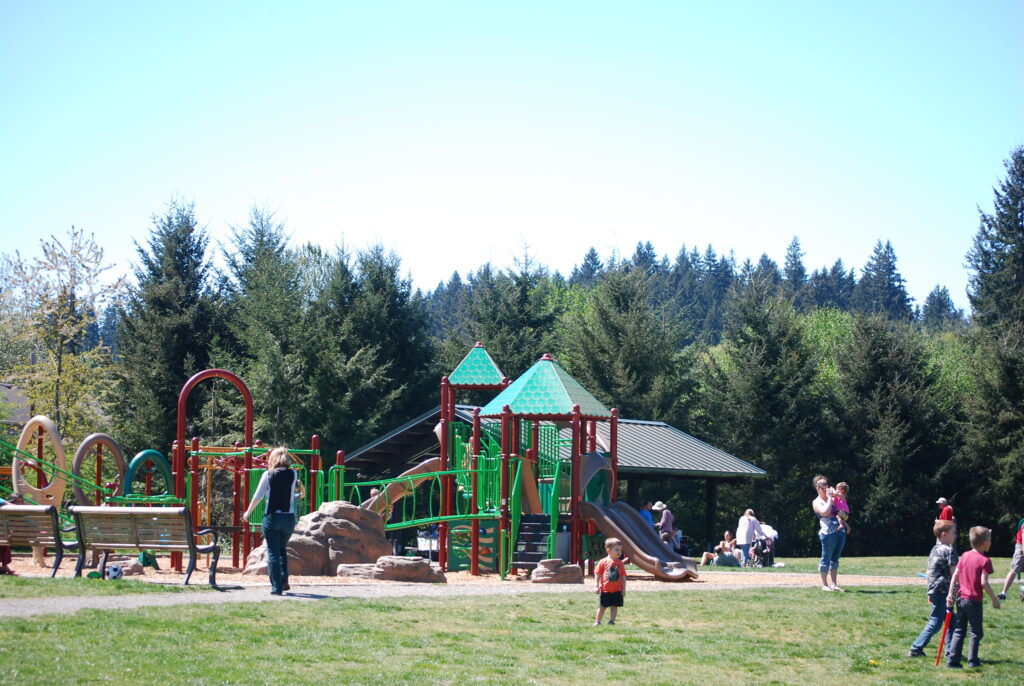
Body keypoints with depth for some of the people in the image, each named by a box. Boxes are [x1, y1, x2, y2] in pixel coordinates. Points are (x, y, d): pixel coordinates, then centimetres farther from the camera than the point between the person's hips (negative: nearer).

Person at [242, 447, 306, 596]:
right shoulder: (293, 474, 1)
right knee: (282, 548, 22)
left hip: (272, 517, -2)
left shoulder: (268, 474, -2)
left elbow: (258, 496, 0)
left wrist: (248, 512, 11)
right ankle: (284, 580, 13)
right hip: (289, 517, 2)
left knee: (273, 553, 2)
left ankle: (276, 587, -4)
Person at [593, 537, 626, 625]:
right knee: (602, 607, 7)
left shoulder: (620, 563, 2)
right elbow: (597, 575, -1)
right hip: (605, 590, -2)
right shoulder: (603, 562, -6)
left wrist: (624, 589, 3)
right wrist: (597, 587, -5)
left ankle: (611, 621, 15)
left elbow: (623, 577, 7)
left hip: (617, 590, 2)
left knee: (614, 606, 6)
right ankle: (597, 621, 19)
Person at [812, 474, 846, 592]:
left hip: (840, 531, 7)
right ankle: (824, 584, 0)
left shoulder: (832, 499, 21)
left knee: (835, 559, 10)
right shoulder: (817, 502, 1)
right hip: (828, 533, -7)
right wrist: (829, 498, -10)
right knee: (826, 559, -4)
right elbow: (825, 512, -19)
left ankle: (833, 583, 14)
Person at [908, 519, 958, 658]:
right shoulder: (949, 550, -13)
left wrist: (930, 592, 23)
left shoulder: (934, 550, 14)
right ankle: (916, 648, -2)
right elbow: (954, 572, -16)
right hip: (944, 592, -9)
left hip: (934, 591, 9)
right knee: (935, 623, -4)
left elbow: (929, 572, 18)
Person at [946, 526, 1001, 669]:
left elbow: (955, 576, 7)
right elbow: (984, 582, -19)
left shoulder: (965, 556, 7)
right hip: (975, 601, -6)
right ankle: (972, 660, 6)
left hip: (961, 598, 6)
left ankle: (952, 659, 6)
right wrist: (994, 599, -11)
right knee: (976, 632, 7)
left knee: (959, 631, 11)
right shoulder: (984, 560, -12)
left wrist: (951, 594, 13)